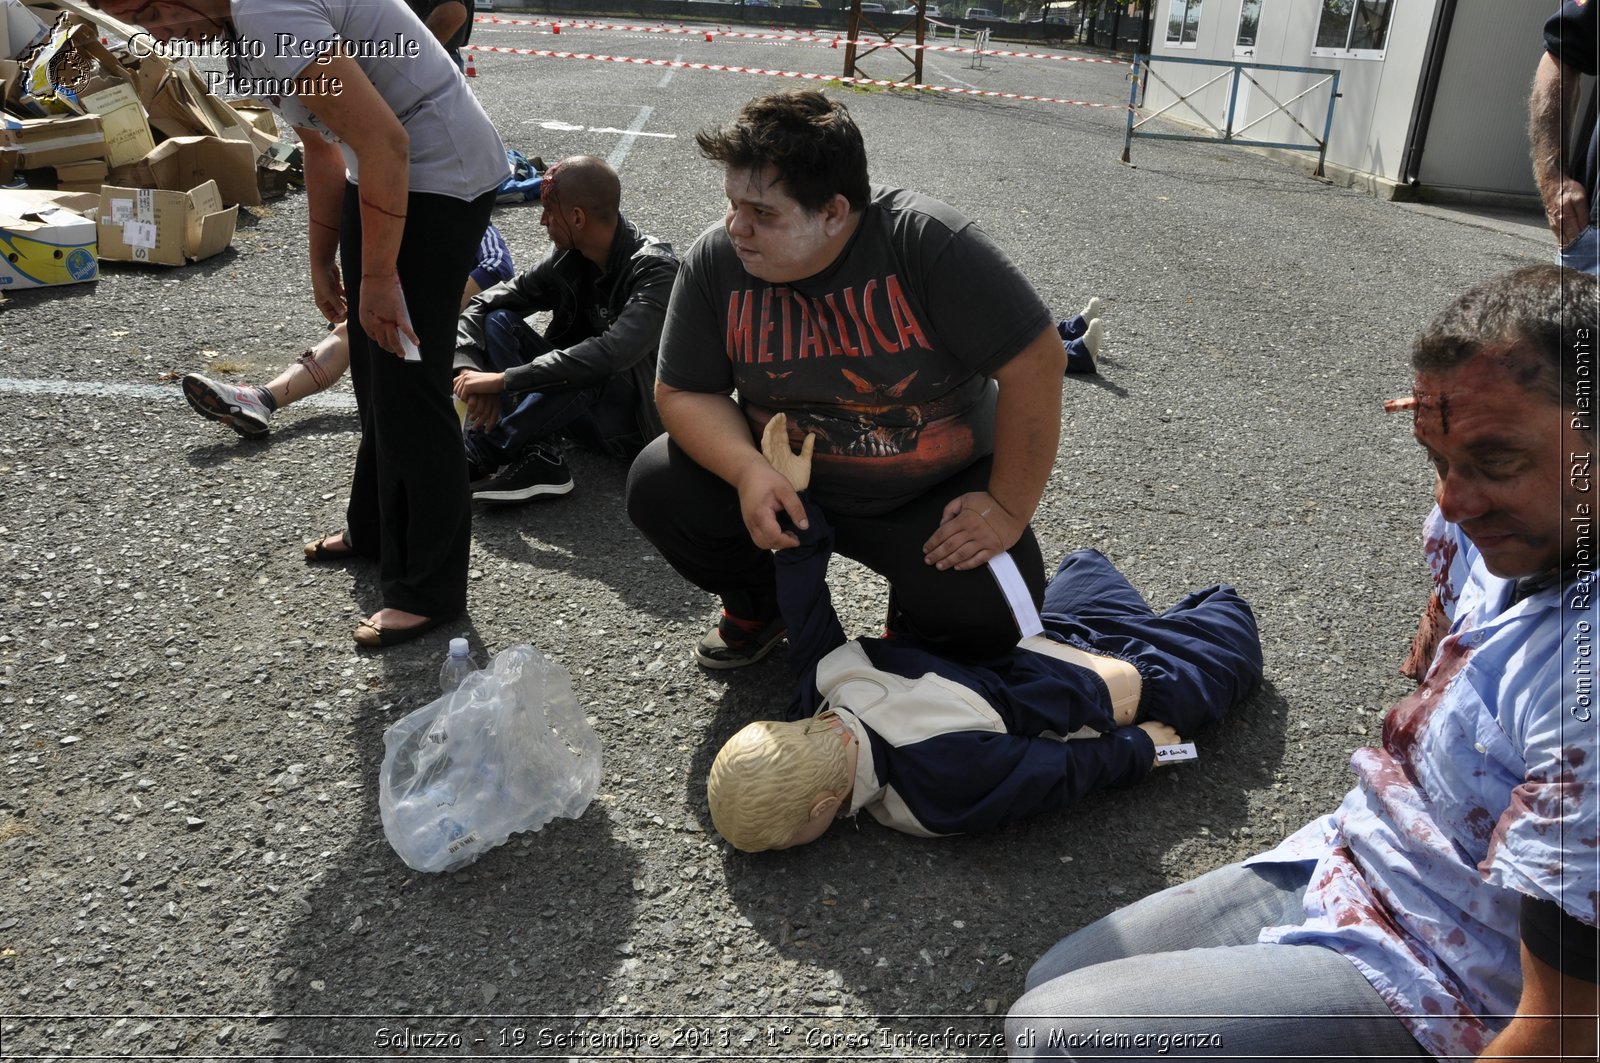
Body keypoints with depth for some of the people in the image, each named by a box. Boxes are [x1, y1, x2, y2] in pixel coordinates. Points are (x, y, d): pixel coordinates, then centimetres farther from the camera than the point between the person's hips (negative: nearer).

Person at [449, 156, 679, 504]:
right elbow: (482, 305, -1)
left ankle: (478, 453, -24)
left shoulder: (656, 271, -22)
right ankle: (536, 458, -29)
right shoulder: (565, 258, -3)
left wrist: (503, 379, -37)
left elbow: (611, 355, -37)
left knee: (592, 371, -37)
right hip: (573, 403, 6)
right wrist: (469, 370, -21)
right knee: (499, 321, -13)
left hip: (630, 421, -6)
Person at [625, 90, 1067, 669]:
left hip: (934, 495, -3)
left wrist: (1008, 510, -20)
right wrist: (748, 471, -27)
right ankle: (759, 604, 12)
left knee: (990, 616, -25)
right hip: (784, 477, 3)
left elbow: (1036, 360, -23)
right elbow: (682, 391, -8)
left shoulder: (927, 243, -25)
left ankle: (914, 619, 14)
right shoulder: (715, 258, -13)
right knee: (657, 486, -18)